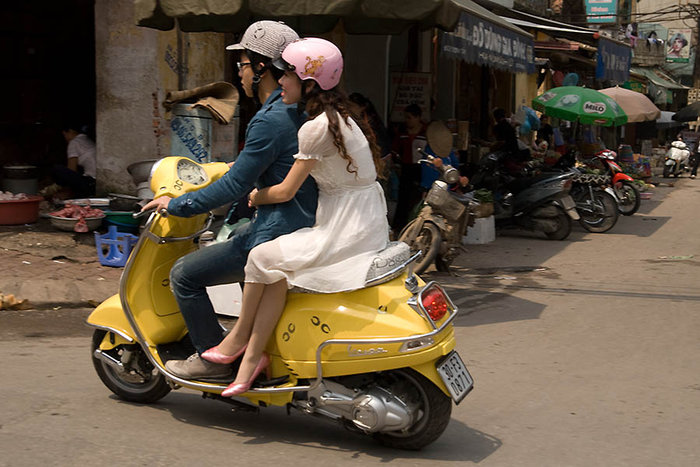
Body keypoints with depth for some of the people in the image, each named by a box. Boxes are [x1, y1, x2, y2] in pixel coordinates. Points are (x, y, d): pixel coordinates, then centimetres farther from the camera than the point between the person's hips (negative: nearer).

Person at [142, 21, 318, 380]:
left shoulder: (269, 122, -20)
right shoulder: (298, 111, 10)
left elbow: (235, 186, -19)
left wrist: (176, 205, -10)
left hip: (277, 237, -10)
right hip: (305, 226, 10)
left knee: (184, 274, -1)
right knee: (234, 238, 37)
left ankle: (213, 357, 8)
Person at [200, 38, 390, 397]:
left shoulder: (317, 127, -16)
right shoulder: (337, 117, 13)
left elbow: (286, 192, -12)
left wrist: (252, 198, 6)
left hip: (347, 229, -9)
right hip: (365, 225, 9)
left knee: (263, 257, -7)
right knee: (277, 271, 0)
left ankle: (239, 338, 11)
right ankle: (252, 356, -4)